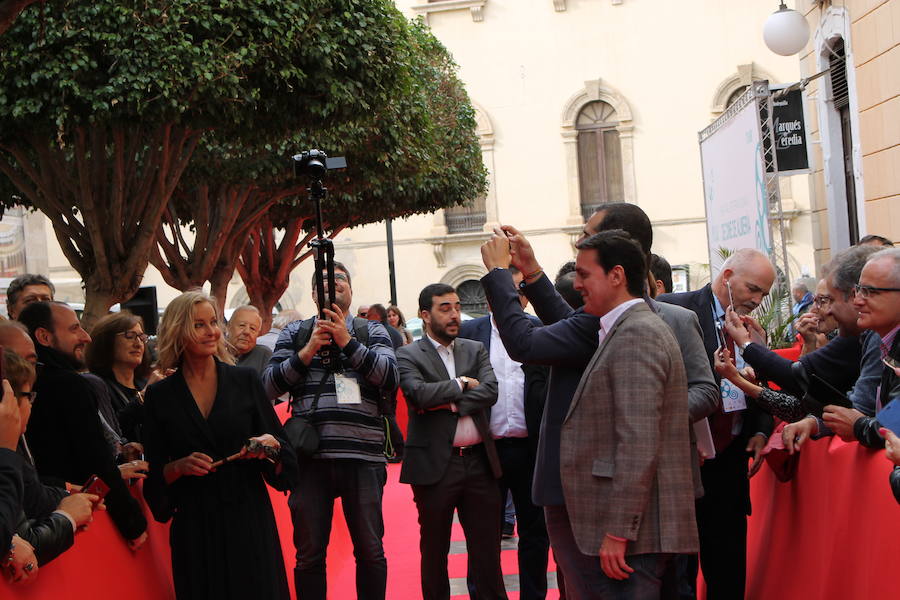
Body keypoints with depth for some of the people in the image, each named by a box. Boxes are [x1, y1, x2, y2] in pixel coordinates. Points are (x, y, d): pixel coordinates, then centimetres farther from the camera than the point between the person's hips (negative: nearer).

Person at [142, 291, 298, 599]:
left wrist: (271, 445, -13)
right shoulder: (160, 395, 4)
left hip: (249, 517, 0)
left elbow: (281, 448, 8)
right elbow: (155, 475, 6)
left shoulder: (245, 381, 5)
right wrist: (180, 467, -13)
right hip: (194, 526, 0)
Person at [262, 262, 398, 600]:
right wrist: (308, 350, -8)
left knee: (370, 551, 7)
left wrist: (347, 341, -11)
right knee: (309, 555, 8)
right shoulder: (295, 333, 13)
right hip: (310, 456, 1)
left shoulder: (372, 331, 11)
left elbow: (391, 378, -5)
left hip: (363, 456, -1)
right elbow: (269, 386, 4)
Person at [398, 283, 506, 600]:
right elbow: (419, 393, -18)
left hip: (478, 462, 3)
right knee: (434, 549, 10)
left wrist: (448, 403, -13)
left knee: (487, 548, 8)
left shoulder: (475, 350, 11)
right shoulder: (408, 355, -1)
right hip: (435, 464, -3)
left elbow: (490, 391, -4)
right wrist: (461, 384, -7)